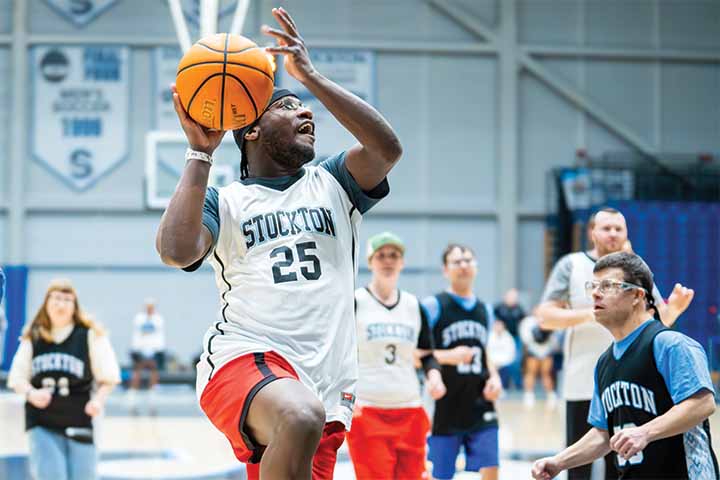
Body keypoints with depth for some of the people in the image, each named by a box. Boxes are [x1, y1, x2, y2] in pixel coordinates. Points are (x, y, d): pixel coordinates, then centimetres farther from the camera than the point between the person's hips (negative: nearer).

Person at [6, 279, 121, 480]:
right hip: (42, 422, 1)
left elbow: (109, 377, 0)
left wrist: (99, 399, -17)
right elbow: (17, 376, 7)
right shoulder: (33, 337, 3)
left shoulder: (91, 335, -4)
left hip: (79, 422, -1)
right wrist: (30, 393, -13)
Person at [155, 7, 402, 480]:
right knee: (301, 418, -37)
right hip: (245, 357, -4)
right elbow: (176, 251, -8)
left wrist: (310, 76, -2)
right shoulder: (223, 202, 14)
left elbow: (388, 148, 0)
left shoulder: (332, 184, 21)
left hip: (325, 378, 4)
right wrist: (201, 153, 0)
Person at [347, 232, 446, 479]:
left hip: (409, 412, 4)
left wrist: (434, 375, -5)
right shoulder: (354, 302, -1)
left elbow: (428, 355, 15)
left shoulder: (413, 306, 12)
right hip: (366, 411, -4)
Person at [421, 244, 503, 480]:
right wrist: (448, 356, -22)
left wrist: (494, 377, 5)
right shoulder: (433, 306, -5)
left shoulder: (485, 309, 13)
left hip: (481, 410, 4)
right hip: (446, 410, -4)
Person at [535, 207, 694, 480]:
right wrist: (588, 314, -22)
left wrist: (674, 309, -17)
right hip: (583, 385, -3)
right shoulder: (571, 266, -1)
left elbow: (659, 320, 6)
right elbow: (545, 317, -7)